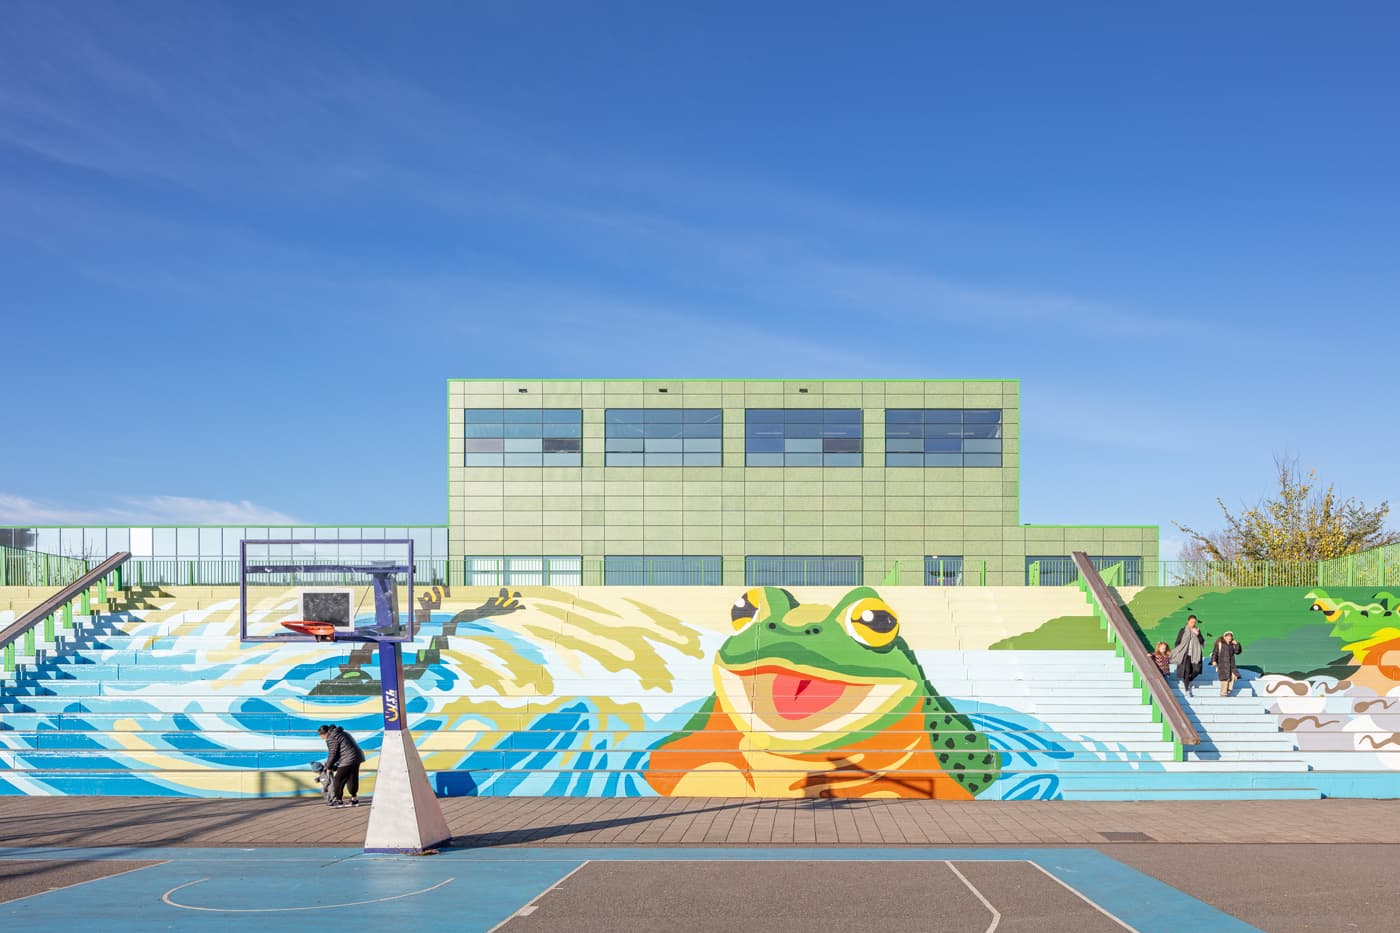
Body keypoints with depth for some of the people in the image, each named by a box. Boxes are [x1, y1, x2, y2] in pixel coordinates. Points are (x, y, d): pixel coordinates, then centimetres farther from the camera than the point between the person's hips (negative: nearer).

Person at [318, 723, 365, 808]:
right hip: (357, 757, 10)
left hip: (348, 760, -10)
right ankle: (354, 799, 25)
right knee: (352, 779, 19)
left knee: (338, 780, 2)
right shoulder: (342, 733, 22)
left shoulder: (331, 739, -8)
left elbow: (332, 755, -9)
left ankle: (339, 800, 8)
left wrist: (328, 766, 7)